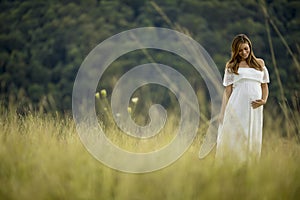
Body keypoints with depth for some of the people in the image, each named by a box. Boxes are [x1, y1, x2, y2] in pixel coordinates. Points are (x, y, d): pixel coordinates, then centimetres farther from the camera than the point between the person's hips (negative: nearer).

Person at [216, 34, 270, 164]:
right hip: (236, 106, -2)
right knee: (234, 137, -5)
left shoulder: (260, 63, 15)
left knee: (252, 138, 2)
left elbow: (265, 85, 17)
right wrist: (222, 112, -1)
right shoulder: (231, 66, 8)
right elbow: (227, 90, 6)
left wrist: (264, 100, -2)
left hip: (254, 108, 2)